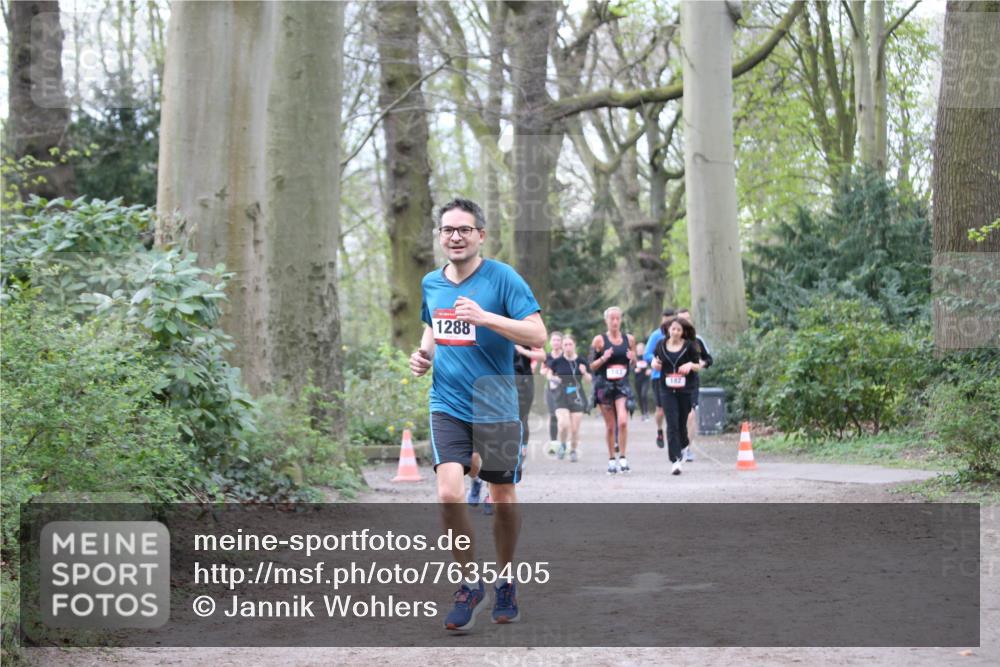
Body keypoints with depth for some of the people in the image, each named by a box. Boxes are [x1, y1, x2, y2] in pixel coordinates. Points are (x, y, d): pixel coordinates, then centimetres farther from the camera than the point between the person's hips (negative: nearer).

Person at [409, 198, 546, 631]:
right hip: (447, 405, 3)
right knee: (449, 493, -14)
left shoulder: (502, 278, -9)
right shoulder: (431, 284, 8)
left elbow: (537, 336, -15)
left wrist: (484, 317, -25)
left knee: (503, 497, 9)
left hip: (496, 407, -3)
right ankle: (470, 583, 4)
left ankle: (505, 581, 30)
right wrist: (424, 354, 5)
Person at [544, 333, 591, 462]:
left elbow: (589, 379, 7)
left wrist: (584, 372, -14)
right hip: (562, 397, -1)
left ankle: (573, 450, 27)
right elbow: (549, 375, 12)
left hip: (577, 397, 1)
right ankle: (562, 445, 9)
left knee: (575, 429, 2)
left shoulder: (581, 362, 0)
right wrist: (553, 378, -10)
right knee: (564, 424, -21)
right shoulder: (557, 361, -3)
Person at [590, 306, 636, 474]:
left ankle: (623, 458, -7)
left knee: (622, 421, -17)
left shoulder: (629, 339, 7)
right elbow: (592, 366, 2)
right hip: (604, 385, -1)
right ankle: (611, 460, 17)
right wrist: (603, 358, -17)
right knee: (610, 426, 5)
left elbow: (634, 363, 19)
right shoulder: (599, 340, -1)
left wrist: (633, 358, -4)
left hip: (622, 384, 1)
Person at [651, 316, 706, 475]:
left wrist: (691, 365, -17)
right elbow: (655, 362, 16)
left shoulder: (689, 346, -2)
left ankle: (683, 445, 42)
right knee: (672, 424, -10)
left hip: (685, 390, 0)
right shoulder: (661, 344, 3)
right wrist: (655, 364, -6)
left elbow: (699, 366, 4)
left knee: (681, 424, 8)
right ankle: (675, 460, -13)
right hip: (668, 390, 0)